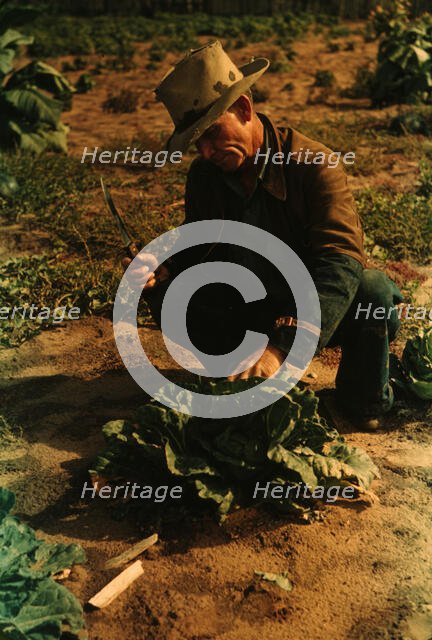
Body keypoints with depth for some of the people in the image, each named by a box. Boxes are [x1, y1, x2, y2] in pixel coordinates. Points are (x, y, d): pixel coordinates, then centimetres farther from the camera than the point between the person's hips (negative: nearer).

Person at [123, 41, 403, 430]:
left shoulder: (314, 164, -22)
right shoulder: (203, 176, -5)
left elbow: (341, 261, -34)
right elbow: (198, 247, 6)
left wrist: (282, 346, -46)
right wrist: (162, 270, -20)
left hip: (317, 314, -3)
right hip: (248, 317, 4)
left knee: (373, 290, -34)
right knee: (166, 294, -17)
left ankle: (365, 405, -5)